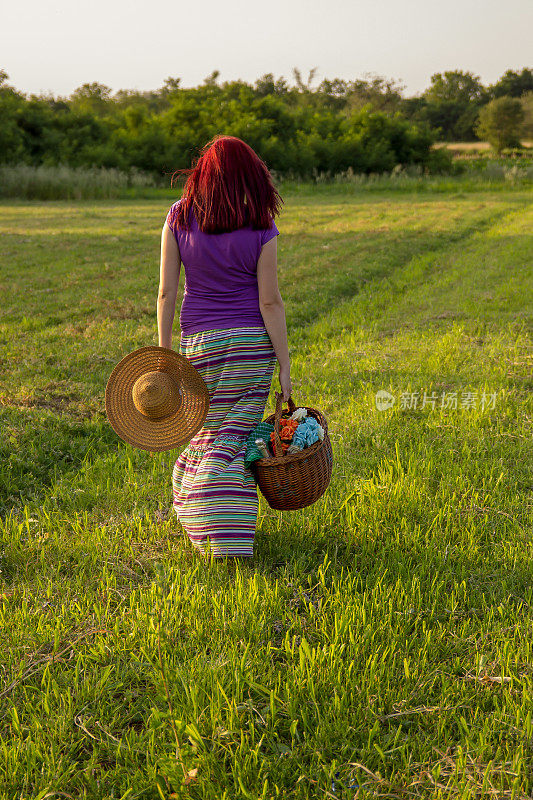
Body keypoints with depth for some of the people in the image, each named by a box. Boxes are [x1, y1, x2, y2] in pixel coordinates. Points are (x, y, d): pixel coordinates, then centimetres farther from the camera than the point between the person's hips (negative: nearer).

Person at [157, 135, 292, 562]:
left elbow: (166, 291, -3)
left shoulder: (178, 218, -3)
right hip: (251, 341, -1)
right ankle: (231, 544, 3)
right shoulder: (260, 229, -8)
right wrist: (285, 366, -4)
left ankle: (201, 526, 25)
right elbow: (270, 301, -9)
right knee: (235, 439, 4)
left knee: (206, 433, 16)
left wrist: (164, 351, 5)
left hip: (199, 342, 2)